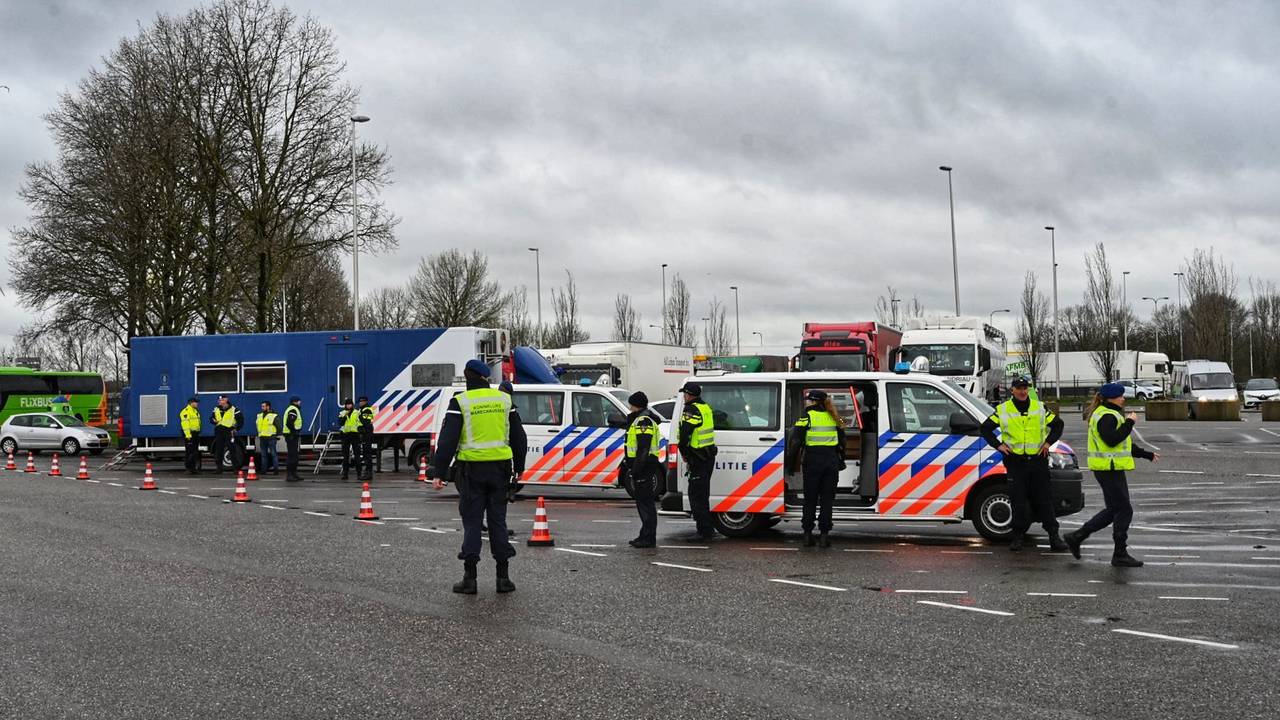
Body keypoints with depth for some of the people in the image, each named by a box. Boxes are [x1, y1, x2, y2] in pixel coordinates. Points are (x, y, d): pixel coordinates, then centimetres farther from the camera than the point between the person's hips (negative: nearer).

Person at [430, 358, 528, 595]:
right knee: (498, 520, 10)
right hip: (499, 467, 3)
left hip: (471, 468, -3)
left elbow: (447, 440, -10)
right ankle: (503, 577, 10)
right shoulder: (505, 400, 7)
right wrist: (519, 467, 23)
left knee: (472, 521, 3)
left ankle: (470, 578, 3)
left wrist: (439, 472, -8)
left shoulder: (460, 402, -5)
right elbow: (518, 437, 14)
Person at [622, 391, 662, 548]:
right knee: (642, 501, 15)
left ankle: (648, 538, -7)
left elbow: (643, 448, -24)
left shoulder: (644, 421, -15)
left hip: (643, 467, -11)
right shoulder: (638, 419, 21)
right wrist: (626, 464, 28)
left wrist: (636, 468, -26)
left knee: (645, 501, -9)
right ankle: (645, 535, 22)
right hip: (641, 467, 11)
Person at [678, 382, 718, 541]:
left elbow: (685, 434, -23)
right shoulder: (706, 407, 14)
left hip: (699, 459, -9)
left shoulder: (691, 410, -15)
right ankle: (707, 529, 25)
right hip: (709, 455, 9)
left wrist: (684, 453, -6)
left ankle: (704, 531, -8)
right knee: (702, 494, 18)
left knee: (696, 495, -6)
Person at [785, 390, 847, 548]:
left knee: (810, 499, 6)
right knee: (827, 499, 7)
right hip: (831, 461, 3)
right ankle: (824, 535, 3)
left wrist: (791, 464, -1)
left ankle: (808, 535, 7)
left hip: (813, 460, -3)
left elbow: (796, 442, -6)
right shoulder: (834, 417, 11)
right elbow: (842, 441, 17)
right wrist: (841, 462, 25)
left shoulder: (807, 417, -3)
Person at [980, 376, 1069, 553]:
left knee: (1044, 499, 1)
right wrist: (998, 445, -1)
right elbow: (985, 429, 9)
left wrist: (1049, 442, 4)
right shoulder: (1002, 410, 4)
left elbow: (1057, 424, 17)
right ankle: (1018, 536, 11)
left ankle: (1054, 536, 5)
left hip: (1038, 460, 1)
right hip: (1015, 462, -1)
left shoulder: (1040, 408, 8)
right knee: (1018, 500, 1)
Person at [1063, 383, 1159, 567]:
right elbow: (1112, 440, -29)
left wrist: (1147, 455, 26)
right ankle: (1120, 555, 3)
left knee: (1113, 510, 14)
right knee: (1124, 510, -4)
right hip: (1109, 468, -11)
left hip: (1110, 468, 11)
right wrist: (1129, 423, -21)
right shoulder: (1106, 416, -15)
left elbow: (1124, 445, 25)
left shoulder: (1110, 415, 19)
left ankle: (1077, 537, 16)